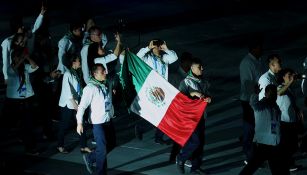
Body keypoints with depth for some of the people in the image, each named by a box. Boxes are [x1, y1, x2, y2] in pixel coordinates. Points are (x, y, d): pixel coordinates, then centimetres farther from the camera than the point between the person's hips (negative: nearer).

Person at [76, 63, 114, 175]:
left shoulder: (104, 86, 9)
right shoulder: (91, 88, -14)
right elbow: (82, 106, -16)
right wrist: (79, 123, -18)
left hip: (108, 121, 8)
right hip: (98, 123, -8)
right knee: (102, 150, -1)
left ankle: (90, 158, 36)